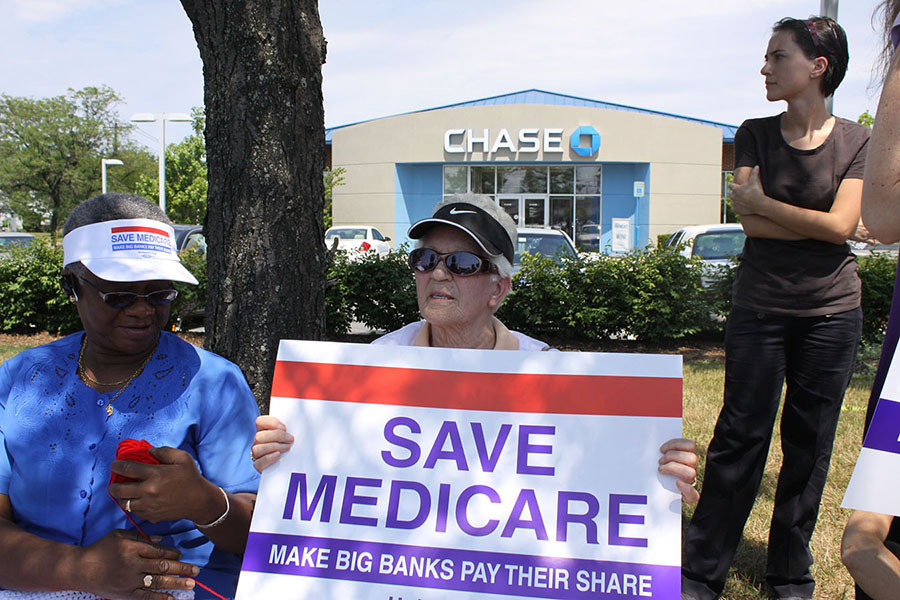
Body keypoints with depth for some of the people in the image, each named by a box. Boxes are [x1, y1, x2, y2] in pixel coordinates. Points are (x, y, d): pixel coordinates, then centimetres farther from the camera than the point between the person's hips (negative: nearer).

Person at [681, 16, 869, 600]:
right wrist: (816, 222, -12)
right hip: (760, 309, 0)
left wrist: (764, 202, -8)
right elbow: (751, 223, -7)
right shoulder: (755, 135, 3)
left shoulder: (857, 142, 0)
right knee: (740, 435, 1)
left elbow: (842, 226, -11)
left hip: (830, 314, 0)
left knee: (810, 444, 6)